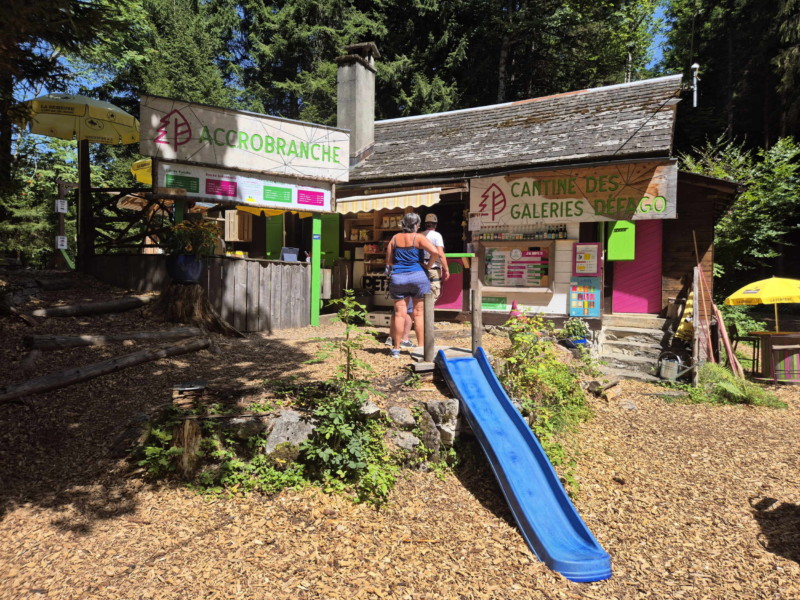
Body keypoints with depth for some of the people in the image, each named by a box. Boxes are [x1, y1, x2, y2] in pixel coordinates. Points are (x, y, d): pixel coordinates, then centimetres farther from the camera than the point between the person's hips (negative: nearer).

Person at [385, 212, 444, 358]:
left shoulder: (395, 238, 9)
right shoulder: (418, 238, -3)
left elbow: (388, 261, 11)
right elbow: (435, 252, -17)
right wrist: (428, 265, -3)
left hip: (398, 278, 3)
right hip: (418, 276, -2)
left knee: (399, 313, 5)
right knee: (419, 313, 5)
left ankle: (396, 348, 8)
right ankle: (421, 347, 8)